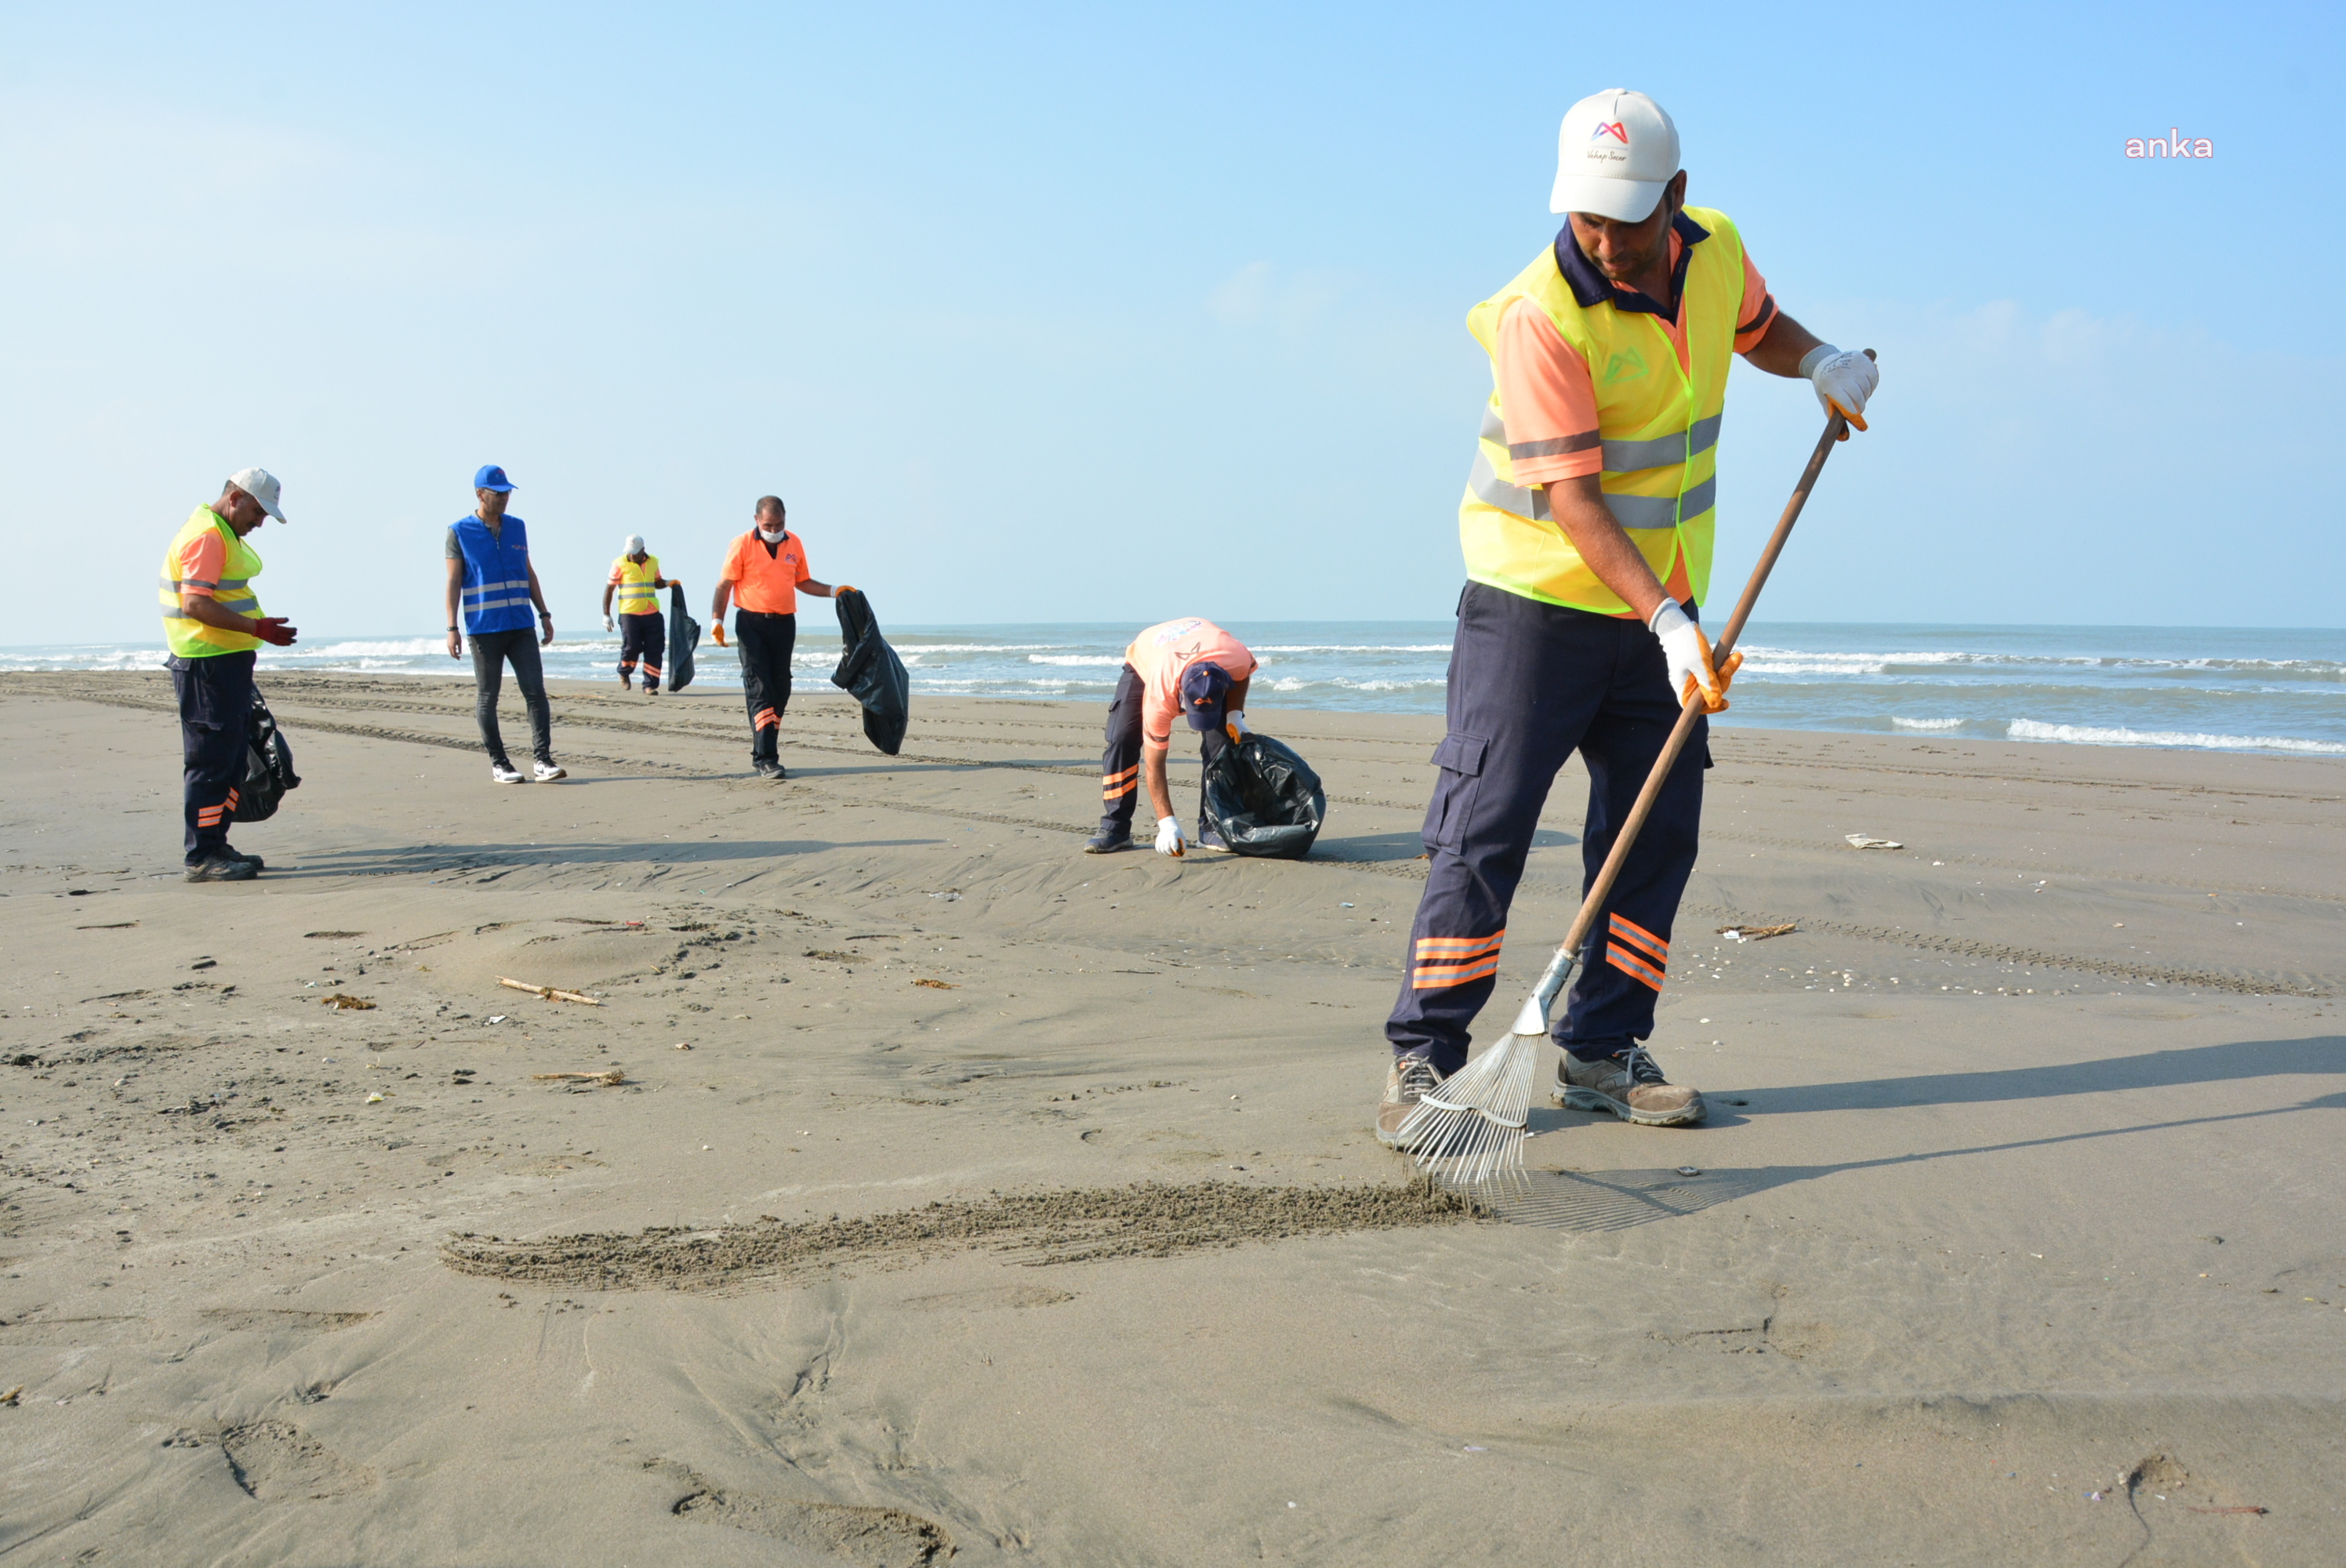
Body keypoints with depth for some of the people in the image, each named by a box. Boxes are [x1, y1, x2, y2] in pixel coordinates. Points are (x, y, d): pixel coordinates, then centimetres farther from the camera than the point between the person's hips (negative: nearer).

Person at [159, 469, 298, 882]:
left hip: (229, 662, 11)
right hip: (207, 665, -11)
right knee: (212, 762, -9)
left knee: (233, 761, 14)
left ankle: (216, 846, 21)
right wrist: (256, 627, -28)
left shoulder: (225, 536, 19)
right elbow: (196, 604, -24)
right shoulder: (206, 536, -15)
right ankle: (202, 858, -6)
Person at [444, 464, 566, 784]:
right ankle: (498, 763, 12)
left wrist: (544, 614, 14)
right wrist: (452, 629, -8)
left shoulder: (517, 527, 12)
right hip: (483, 629, -3)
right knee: (487, 697, 3)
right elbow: (453, 582, -2)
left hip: (521, 626, 4)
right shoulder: (459, 532, -1)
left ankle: (543, 761, -7)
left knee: (536, 691, -6)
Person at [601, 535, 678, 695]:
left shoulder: (653, 562, 9)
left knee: (654, 650, -2)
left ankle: (650, 685, 5)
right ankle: (624, 673, 21)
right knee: (631, 647, -9)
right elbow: (609, 589, 2)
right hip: (629, 614, -3)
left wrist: (668, 583, 3)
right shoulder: (620, 564, -2)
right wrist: (606, 615, -2)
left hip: (652, 614, 4)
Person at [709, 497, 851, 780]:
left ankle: (763, 753, 21)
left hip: (784, 623, 5)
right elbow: (724, 585, -5)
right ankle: (766, 759, -15)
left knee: (780, 690, 9)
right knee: (759, 691, -11)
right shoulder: (742, 545, -5)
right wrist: (717, 620, -15)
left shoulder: (794, 544, 8)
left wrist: (834, 591, 7)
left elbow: (802, 582, 19)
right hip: (752, 623, -5)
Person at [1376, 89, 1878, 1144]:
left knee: (1658, 830, 7)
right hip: (1537, 597, -6)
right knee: (1484, 828, -8)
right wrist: (1667, 619, -32)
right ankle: (1423, 1058, 0)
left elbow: (1757, 327, 23)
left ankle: (1602, 1054, 16)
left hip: (1662, 608, 7)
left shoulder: (1716, 250, -1)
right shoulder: (1541, 316, -22)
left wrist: (1820, 361, 1)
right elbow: (1572, 498, -25)